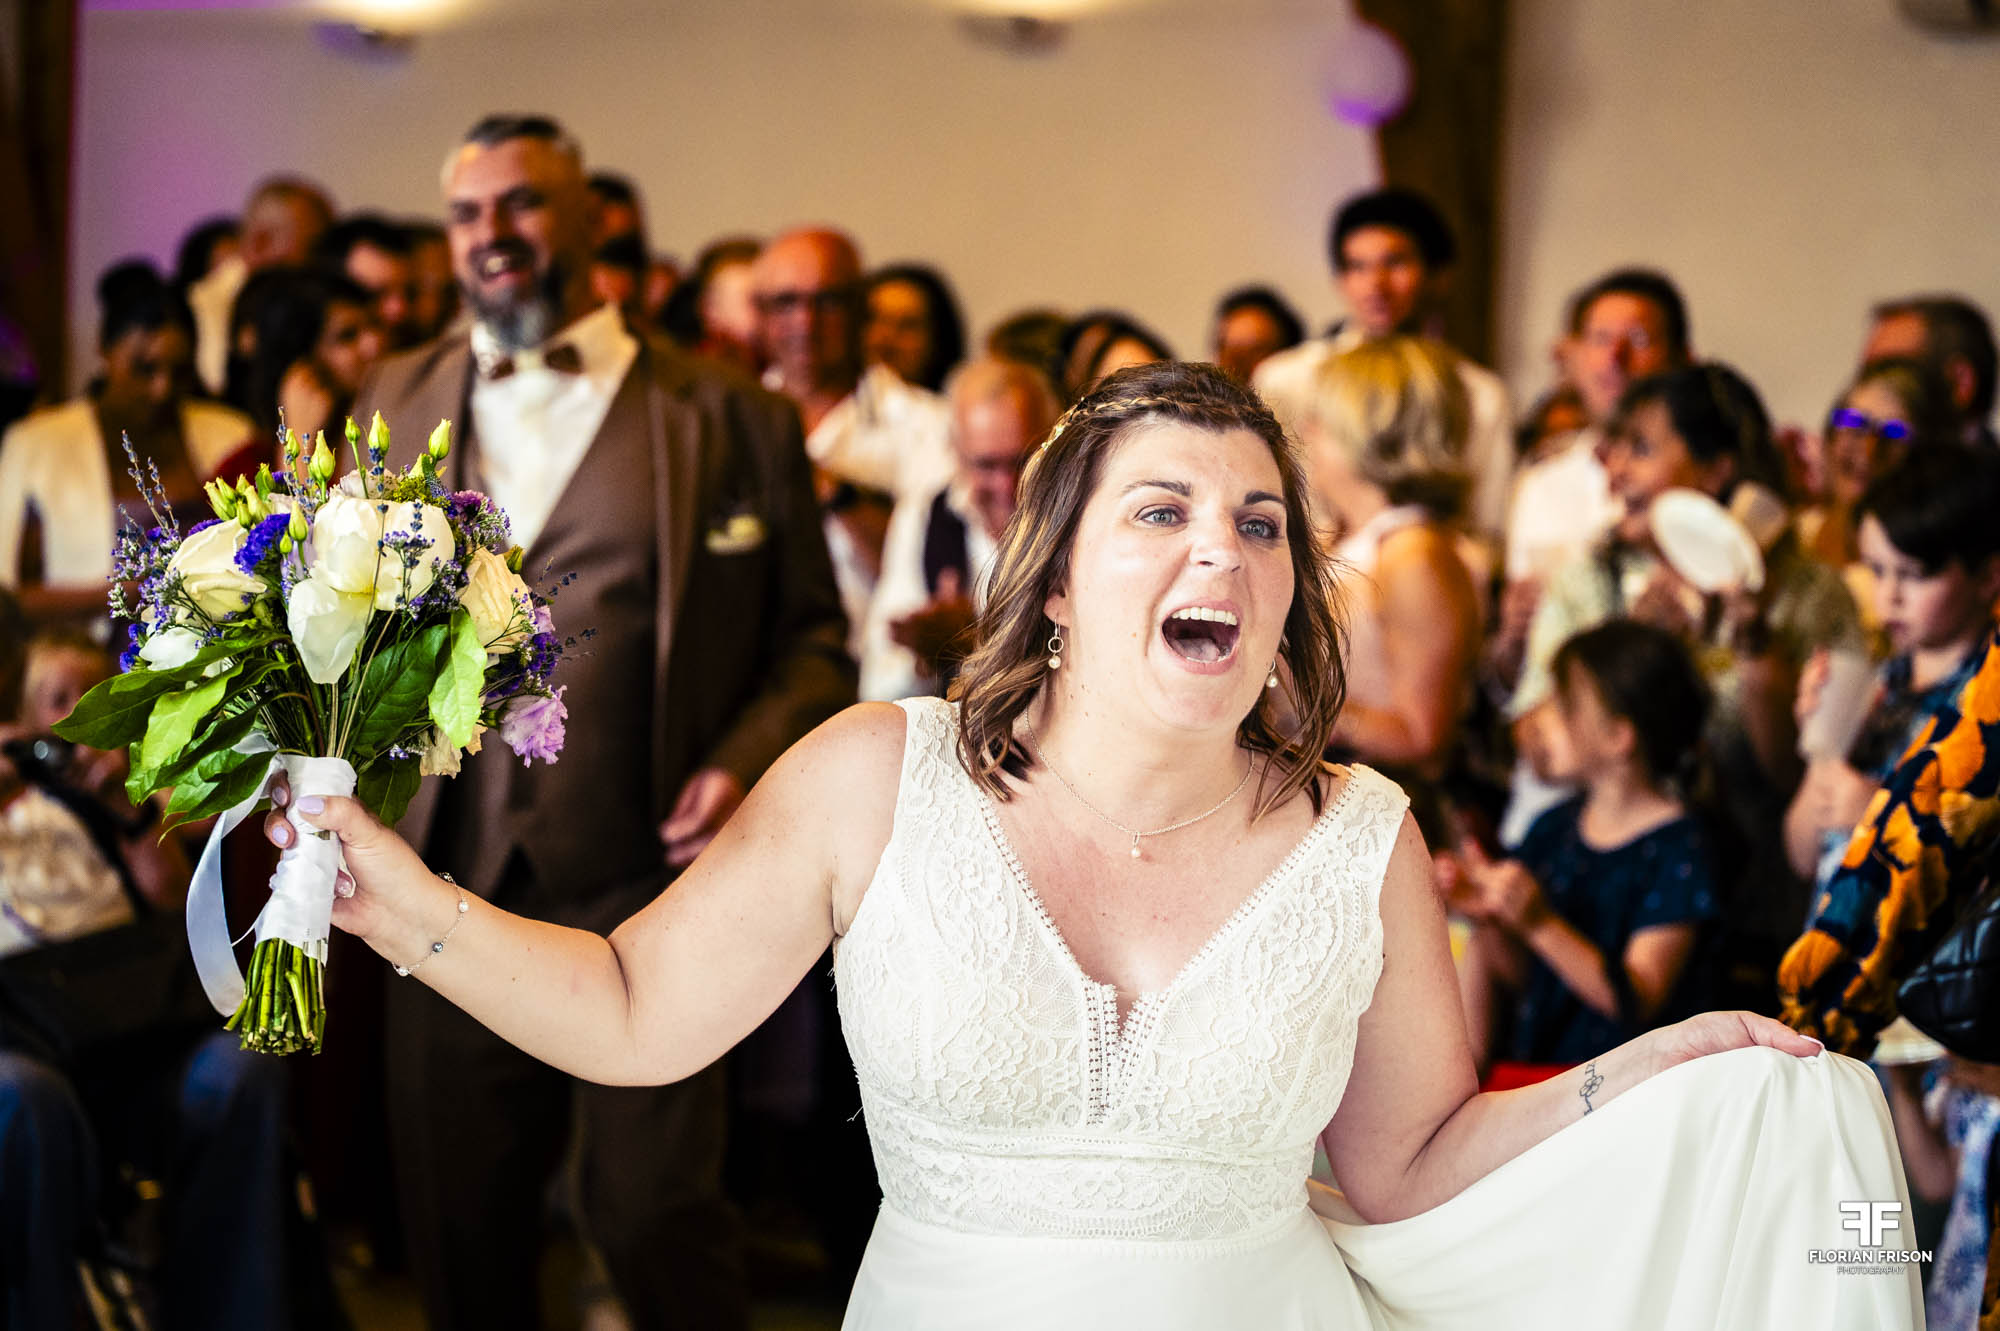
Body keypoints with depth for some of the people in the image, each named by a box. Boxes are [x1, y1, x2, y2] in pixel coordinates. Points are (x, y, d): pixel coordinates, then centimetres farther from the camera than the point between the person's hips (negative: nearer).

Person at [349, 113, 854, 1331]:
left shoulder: (730, 418, 1)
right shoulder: (401, 402, 12)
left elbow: (814, 642, 4)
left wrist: (746, 764, -12)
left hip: (644, 895, -3)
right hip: (455, 892, 4)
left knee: (654, 1213, -3)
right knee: (460, 1229, 11)